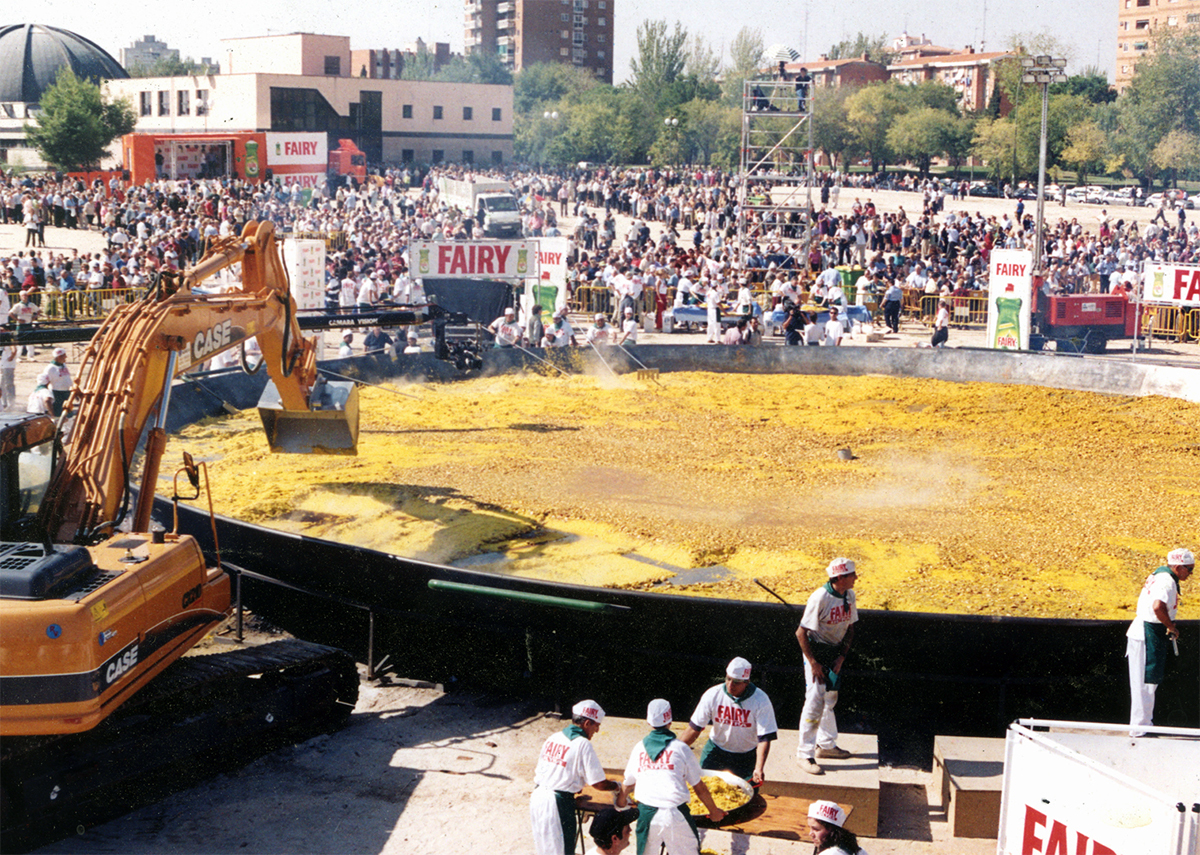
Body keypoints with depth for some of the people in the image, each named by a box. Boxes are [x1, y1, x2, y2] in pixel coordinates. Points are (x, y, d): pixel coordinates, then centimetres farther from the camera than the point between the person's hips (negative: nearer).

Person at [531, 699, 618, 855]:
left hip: (537, 797, 7)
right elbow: (599, 784, -12)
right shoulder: (583, 744, -12)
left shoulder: (553, 738, 10)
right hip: (558, 804, -7)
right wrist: (618, 786, 8)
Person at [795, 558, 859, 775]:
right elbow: (801, 632, -21)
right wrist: (813, 663, -19)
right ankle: (804, 754, -4)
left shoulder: (849, 595, -1)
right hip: (816, 652, -7)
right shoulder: (820, 597, -24)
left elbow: (849, 628, 8)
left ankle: (826, 744, 33)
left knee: (830, 699, 17)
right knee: (815, 701, -10)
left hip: (835, 652, 7)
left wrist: (841, 657, -3)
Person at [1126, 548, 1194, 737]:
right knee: (1146, 682, -5)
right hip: (1149, 636, -11)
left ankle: (1143, 722, 26)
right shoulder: (1167, 582, -19)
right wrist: (1172, 627, -21)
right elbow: (1158, 607, -36)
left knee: (1152, 679, 18)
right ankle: (1139, 727, -1)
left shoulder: (1158, 575, 12)